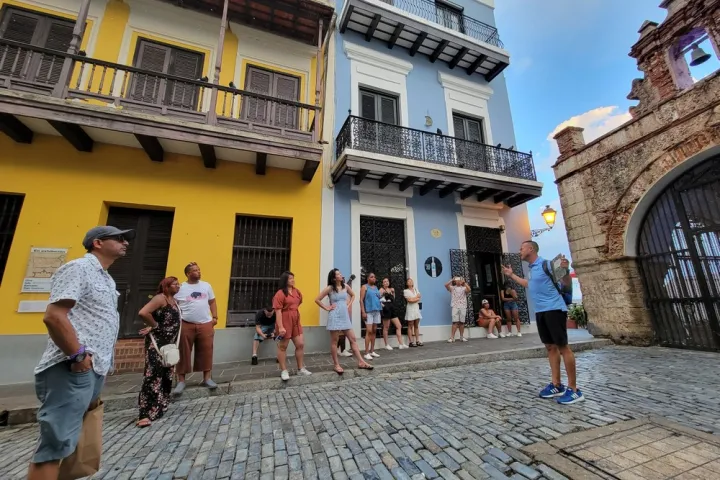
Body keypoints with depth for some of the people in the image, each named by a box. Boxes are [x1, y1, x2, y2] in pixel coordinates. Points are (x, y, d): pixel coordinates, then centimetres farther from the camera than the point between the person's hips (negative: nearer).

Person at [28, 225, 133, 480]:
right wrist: (78, 355, -18)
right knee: (55, 443, -4)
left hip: (94, 369, 10)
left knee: (73, 438, 16)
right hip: (73, 369, -9)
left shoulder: (106, 278, 19)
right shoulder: (79, 268, -11)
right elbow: (53, 316, -20)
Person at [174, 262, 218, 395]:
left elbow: (212, 302, 14)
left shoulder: (206, 285, 10)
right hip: (186, 325, -2)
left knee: (206, 352, 5)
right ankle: (181, 381, 19)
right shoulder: (180, 288, 2)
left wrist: (215, 317, 5)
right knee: (184, 353, 6)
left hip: (205, 324, 2)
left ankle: (207, 378, 16)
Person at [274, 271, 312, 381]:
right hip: (284, 322, -7)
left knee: (300, 344, 9)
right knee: (283, 347, 8)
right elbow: (278, 311, -19)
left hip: (296, 322, 7)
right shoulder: (280, 293, -15)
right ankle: (284, 371, 21)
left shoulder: (297, 291, 6)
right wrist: (280, 327, -23)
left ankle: (301, 368, 22)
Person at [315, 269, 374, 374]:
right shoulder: (329, 288, -8)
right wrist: (327, 308, -7)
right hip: (335, 317, -5)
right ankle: (337, 365, 16)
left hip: (345, 316, 5)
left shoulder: (345, 286, 5)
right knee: (334, 341, 5)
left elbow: (353, 295, 23)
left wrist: (349, 304, 10)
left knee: (353, 339, 5)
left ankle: (361, 362, 11)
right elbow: (317, 299, -7)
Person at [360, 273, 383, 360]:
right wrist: (363, 312, -16)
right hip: (368, 311, -6)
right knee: (369, 331, -10)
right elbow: (361, 300, -9)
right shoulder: (365, 287, -2)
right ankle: (366, 353, -5)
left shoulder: (376, 287, 17)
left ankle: (372, 351, 17)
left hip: (377, 311, 7)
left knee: (374, 331, 9)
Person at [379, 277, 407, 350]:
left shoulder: (391, 289, 15)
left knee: (399, 326, 5)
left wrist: (393, 292, 9)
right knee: (386, 328, 2)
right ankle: (387, 345, 13)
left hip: (392, 309, 7)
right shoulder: (382, 290, -5)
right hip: (386, 310, -7)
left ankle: (401, 344, 9)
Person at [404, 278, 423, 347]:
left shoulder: (416, 289, 14)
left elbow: (419, 298, 3)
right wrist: (416, 297, -3)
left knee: (416, 326, 7)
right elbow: (409, 300, -13)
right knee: (410, 326, -2)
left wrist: (413, 299, -9)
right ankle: (410, 342, 0)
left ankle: (417, 341, 12)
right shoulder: (406, 291, -3)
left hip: (417, 308, 5)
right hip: (410, 309, -5)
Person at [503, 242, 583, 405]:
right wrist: (511, 275, 36)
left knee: (562, 347, -3)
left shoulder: (546, 264, -11)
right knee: (550, 347, 11)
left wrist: (565, 270, -31)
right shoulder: (532, 268, 14)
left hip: (554, 309, -8)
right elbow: (530, 285, 31)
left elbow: (567, 282, -10)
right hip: (541, 312, 8)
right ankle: (556, 385, 19)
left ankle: (573, 389, 6)